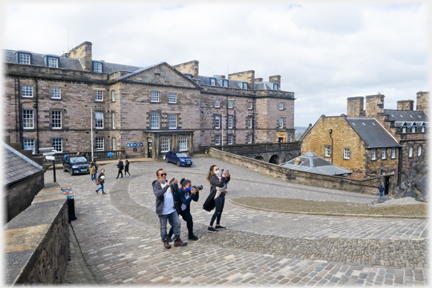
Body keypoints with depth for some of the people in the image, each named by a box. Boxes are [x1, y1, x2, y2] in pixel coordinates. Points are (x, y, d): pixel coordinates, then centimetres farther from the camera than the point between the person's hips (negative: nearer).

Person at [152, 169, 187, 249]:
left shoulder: (168, 182, 6)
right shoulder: (156, 185, -12)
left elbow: (176, 191, 7)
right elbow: (158, 194, -32)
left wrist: (175, 184, -13)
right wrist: (167, 186, -37)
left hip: (172, 209, 6)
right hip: (163, 211, -5)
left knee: (177, 224, 8)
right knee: (163, 227, 9)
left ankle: (177, 240, 22)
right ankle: (165, 241, 29)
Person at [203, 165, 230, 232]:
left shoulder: (220, 176, 10)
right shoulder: (213, 178, -14)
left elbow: (227, 180, 7)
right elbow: (219, 184, -27)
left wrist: (228, 175, -10)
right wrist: (223, 176, -31)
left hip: (222, 195, 8)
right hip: (217, 195, -8)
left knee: (220, 211, 15)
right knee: (217, 211, -6)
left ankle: (218, 225, 28)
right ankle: (210, 227, 0)